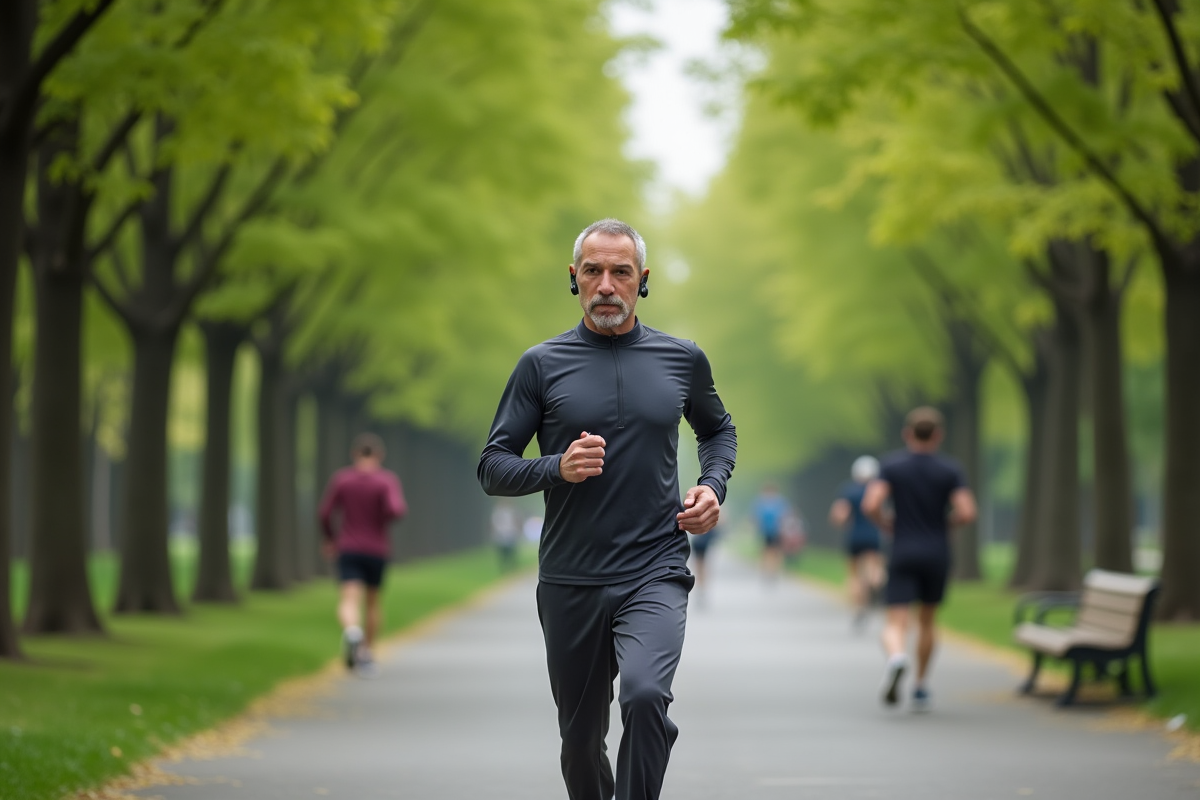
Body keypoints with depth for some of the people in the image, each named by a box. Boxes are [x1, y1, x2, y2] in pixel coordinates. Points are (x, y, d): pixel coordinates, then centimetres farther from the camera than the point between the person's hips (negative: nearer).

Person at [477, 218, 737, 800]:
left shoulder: (682, 359, 6)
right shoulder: (542, 365, 1)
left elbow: (718, 430, 25)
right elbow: (492, 468, 3)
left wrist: (712, 487, 5)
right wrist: (556, 468, -16)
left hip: (655, 575, -1)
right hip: (570, 579, 1)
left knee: (645, 694, -28)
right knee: (580, 739, 11)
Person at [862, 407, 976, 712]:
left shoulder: (892, 465, -1)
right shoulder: (950, 469, -2)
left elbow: (871, 505, -13)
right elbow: (967, 512, -12)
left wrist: (886, 524, 8)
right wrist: (945, 524, 9)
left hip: (903, 553, -1)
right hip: (937, 555, 1)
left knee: (895, 625, -6)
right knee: (928, 620, 21)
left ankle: (896, 657, -40)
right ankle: (921, 688, 26)